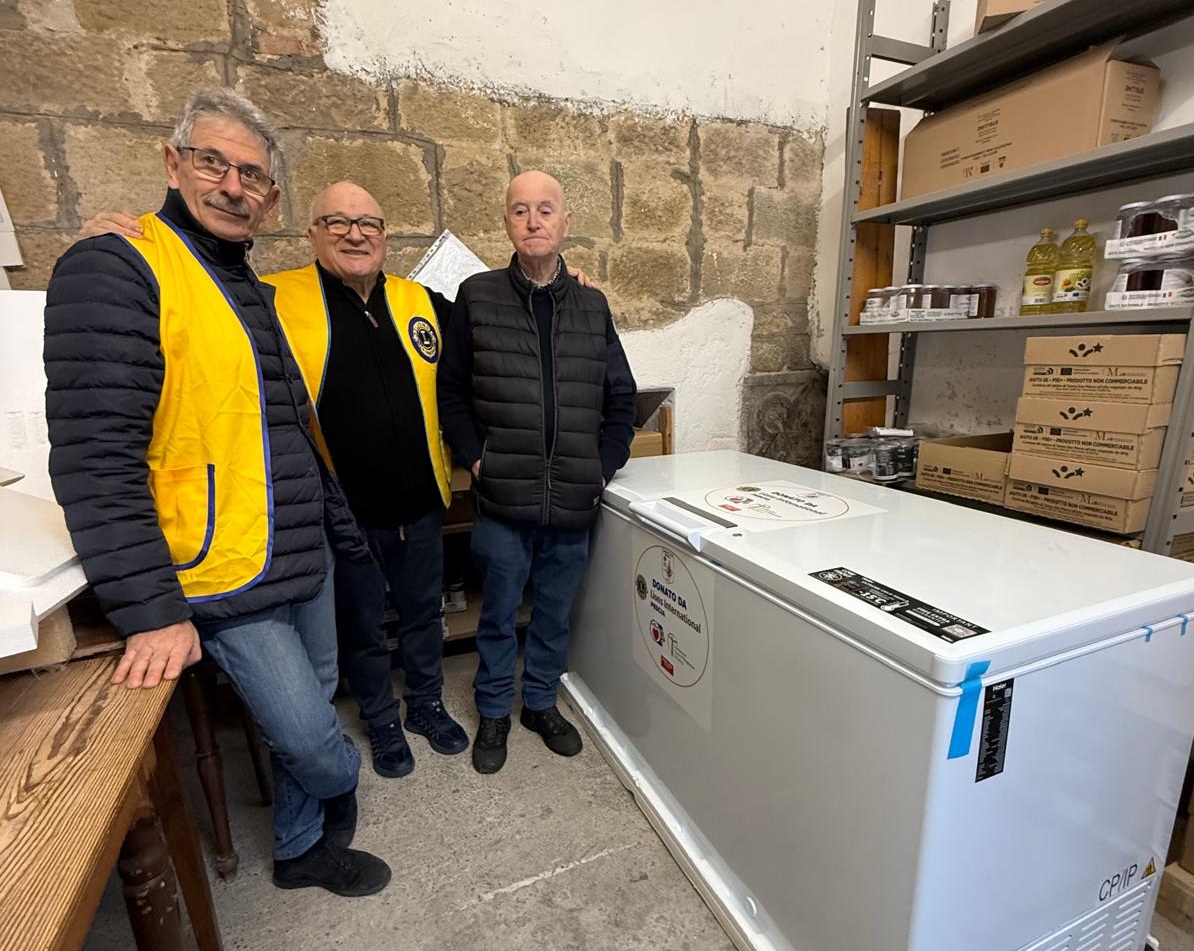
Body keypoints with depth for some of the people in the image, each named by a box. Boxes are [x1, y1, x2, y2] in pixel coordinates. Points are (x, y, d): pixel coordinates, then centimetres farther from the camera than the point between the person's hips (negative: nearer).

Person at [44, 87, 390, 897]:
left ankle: (303, 850, 44)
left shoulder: (261, 296, 13)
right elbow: (95, 457, -18)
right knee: (313, 740, 3)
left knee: (308, 718, 20)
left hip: (308, 565, 8)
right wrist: (152, 611, -21)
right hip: (230, 586, -7)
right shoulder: (115, 270, -11)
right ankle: (342, 790, 39)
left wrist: (350, 536, 17)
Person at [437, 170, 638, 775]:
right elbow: (451, 391, 4)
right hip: (503, 499, -2)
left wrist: (605, 467, 2)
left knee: (556, 613, 17)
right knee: (499, 615, 14)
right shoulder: (477, 297, 1)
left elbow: (621, 397, 11)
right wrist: (475, 458, -6)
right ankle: (494, 713, 37)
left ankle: (541, 703, 40)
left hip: (574, 501, 2)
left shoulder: (592, 306, 7)